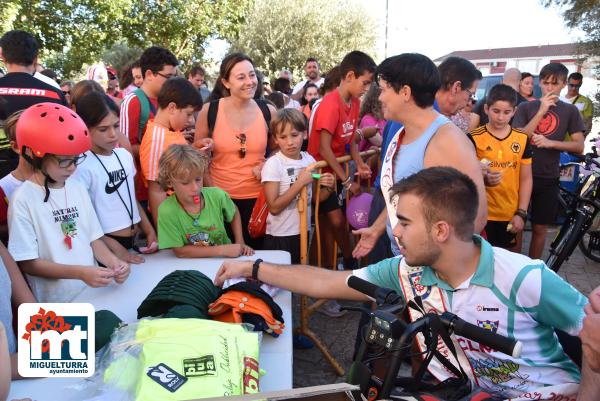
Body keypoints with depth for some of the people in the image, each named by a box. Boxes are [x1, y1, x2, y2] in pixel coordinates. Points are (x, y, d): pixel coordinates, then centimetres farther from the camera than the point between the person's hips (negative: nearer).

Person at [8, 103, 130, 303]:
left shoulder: (78, 188, 7)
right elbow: (28, 263, -9)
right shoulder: (23, 199, -9)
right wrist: (79, 273, -18)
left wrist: (114, 262, -7)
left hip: (95, 292, 4)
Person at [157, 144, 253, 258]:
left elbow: (234, 214, 9)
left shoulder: (217, 195, -12)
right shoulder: (167, 211, -19)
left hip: (226, 261, 1)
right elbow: (180, 251, -16)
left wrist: (240, 244, -2)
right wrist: (221, 250, -22)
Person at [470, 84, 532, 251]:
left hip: (512, 214, 3)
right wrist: (483, 179, -26)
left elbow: (526, 178, 5)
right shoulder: (474, 139, -7)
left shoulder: (522, 139, 3)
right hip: (483, 214, -3)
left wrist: (521, 213, -1)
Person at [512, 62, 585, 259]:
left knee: (539, 228, 9)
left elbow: (579, 146, -1)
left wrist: (550, 142, -17)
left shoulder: (570, 111, 4)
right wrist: (541, 111, -17)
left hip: (548, 178, 1)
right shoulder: (526, 107, 1)